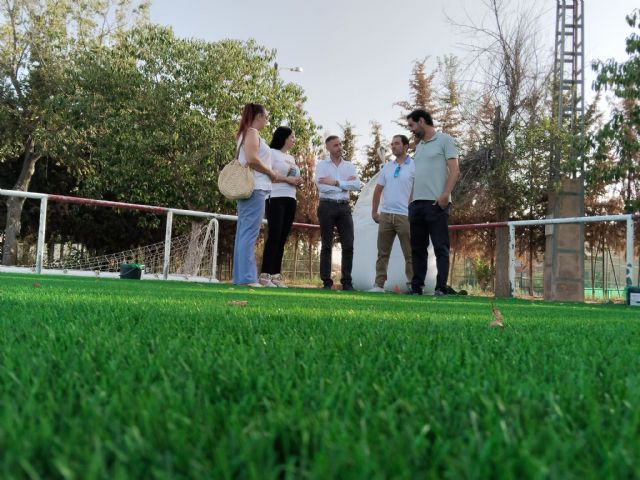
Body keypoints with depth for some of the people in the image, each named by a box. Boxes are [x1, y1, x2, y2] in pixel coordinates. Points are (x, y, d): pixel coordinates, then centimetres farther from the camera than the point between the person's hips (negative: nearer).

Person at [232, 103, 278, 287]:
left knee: (244, 233, 7)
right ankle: (247, 277, -13)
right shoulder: (252, 132, -6)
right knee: (250, 233, -12)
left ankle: (241, 276, 9)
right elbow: (251, 159, -20)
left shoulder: (244, 133, 23)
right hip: (254, 188, -10)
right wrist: (271, 173, -8)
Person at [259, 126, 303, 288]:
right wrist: (287, 179, -17)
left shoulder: (291, 158, 24)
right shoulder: (272, 152, 1)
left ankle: (276, 274, 3)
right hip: (276, 198, -8)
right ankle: (265, 274, -14)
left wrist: (298, 182, 6)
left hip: (290, 200, 8)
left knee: (282, 238, 3)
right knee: (274, 236, -14)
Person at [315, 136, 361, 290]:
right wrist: (345, 184, -7)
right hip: (327, 206, -3)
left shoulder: (349, 166, 11)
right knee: (326, 245, 1)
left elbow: (356, 185, -5)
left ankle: (346, 282, 5)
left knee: (348, 245, -1)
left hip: (344, 207, 3)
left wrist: (335, 182, -12)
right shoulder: (321, 165, 2)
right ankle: (327, 282, 4)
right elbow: (322, 187, -13)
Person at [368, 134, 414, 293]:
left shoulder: (414, 167, -2)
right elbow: (378, 190, 17)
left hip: (405, 216, -5)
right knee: (383, 252, 8)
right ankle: (379, 284, 14)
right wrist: (374, 211, 13)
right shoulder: (387, 167, 12)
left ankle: (412, 284, 7)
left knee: (409, 253, 1)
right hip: (385, 214, 5)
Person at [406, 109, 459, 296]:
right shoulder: (419, 146, 21)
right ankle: (416, 288, 12)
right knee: (417, 248, 8)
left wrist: (445, 194, -19)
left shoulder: (444, 140, 0)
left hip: (436, 203, -8)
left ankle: (441, 288, -4)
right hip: (417, 203, 8)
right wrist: (411, 199, 14)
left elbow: (454, 170, -8)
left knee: (440, 247, -5)